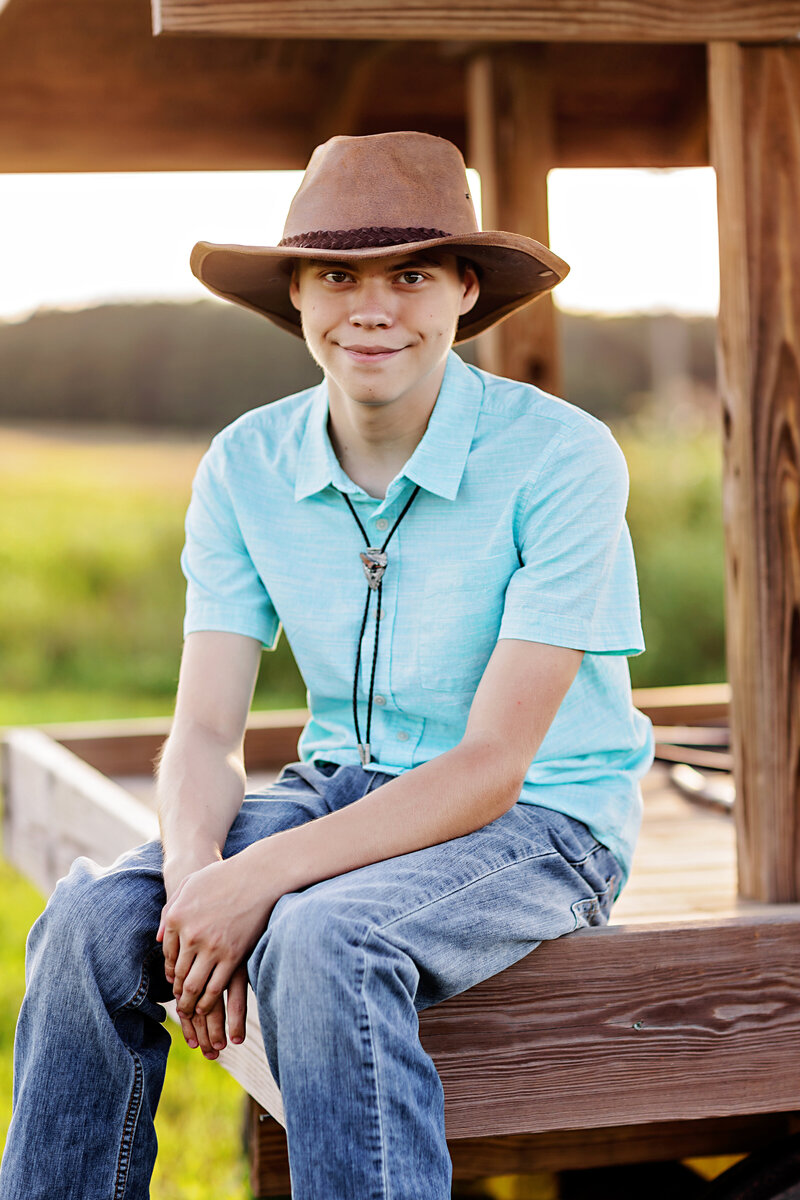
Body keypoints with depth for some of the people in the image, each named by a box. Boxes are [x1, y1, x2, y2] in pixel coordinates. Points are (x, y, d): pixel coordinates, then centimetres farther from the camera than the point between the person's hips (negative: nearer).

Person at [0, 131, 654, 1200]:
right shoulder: (247, 466, -2)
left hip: (536, 821, -4)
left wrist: (260, 880, -27)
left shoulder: (562, 459, -17)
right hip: (342, 786, 5)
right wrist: (195, 873, -25)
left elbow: (491, 767, -19)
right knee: (95, 920, -20)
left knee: (322, 941, -34)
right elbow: (205, 731, -3)